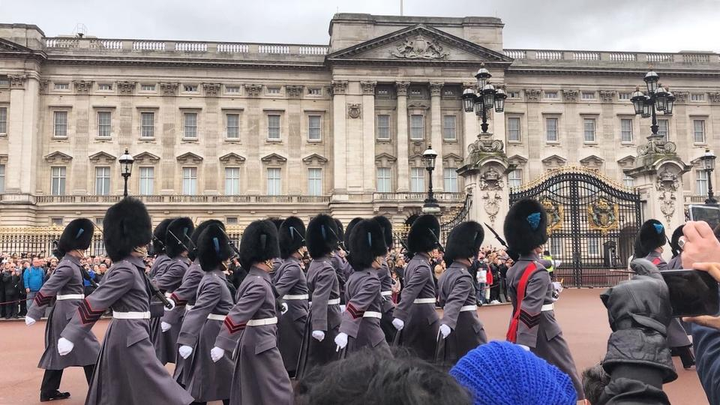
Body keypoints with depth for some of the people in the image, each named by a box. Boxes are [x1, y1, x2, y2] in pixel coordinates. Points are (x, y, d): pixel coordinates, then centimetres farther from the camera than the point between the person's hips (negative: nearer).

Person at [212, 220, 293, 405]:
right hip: (261, 344, -10)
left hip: (252, 341, 10)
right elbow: (237, 314, -27)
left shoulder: (253, 279, 9)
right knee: (279, 390, -4)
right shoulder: (259, 284, -22)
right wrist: (221, 345, -29)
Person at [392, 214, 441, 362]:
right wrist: (399, 316, -36)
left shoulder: (413, 262, 10)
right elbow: (410, 291, -29)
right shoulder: (423, 267, -19)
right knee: (432, 352, 5)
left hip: (412, 312, 9)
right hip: (424, 313, -9)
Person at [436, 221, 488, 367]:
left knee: (448, 364, 8)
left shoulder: (445, 274, 10)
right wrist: (447, 324, -44)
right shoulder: (464, 277, -17)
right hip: (467, 326, -8)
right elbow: (455, 302, -32)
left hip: (452, 326, 8)